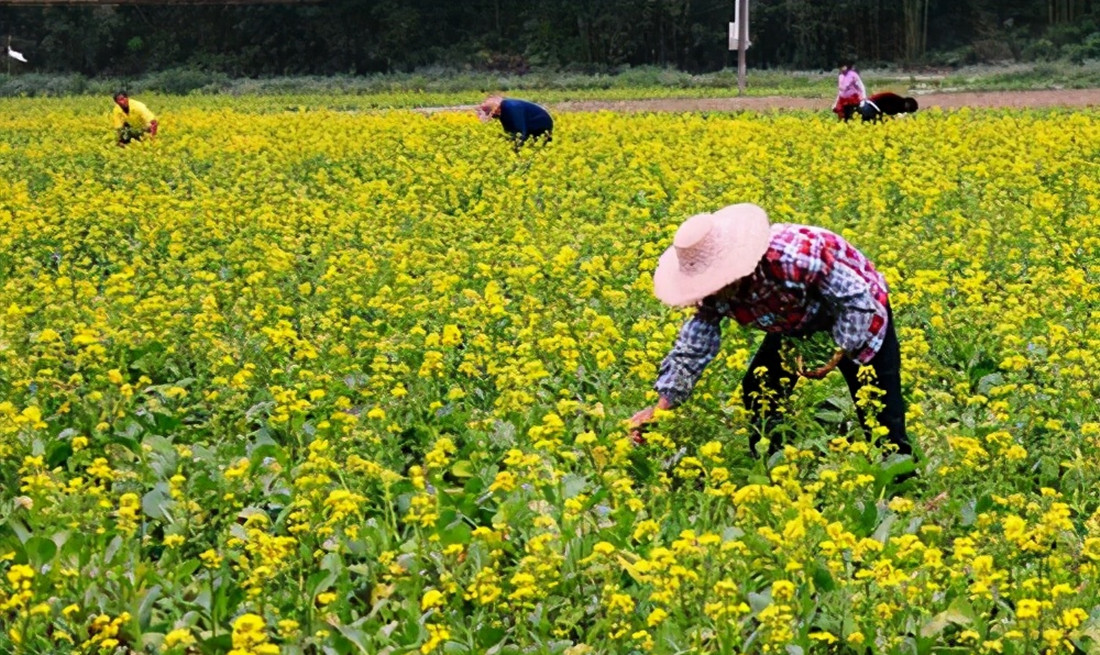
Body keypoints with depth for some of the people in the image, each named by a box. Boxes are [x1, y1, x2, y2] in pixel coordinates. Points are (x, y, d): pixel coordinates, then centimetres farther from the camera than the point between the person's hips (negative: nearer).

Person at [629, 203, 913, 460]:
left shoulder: (793, 258, -43)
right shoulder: (717, 294, -23)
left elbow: (857, 300, -31)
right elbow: (693, 347, -18)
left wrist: (837, 355, -30)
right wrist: (661, 407, -24)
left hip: (859, 317, -6)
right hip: (798, 324, 6)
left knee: (882, 412, -11)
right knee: (757, 393, -1)